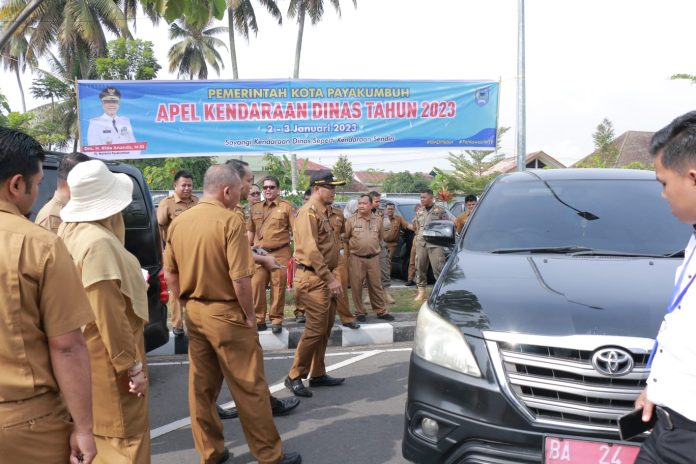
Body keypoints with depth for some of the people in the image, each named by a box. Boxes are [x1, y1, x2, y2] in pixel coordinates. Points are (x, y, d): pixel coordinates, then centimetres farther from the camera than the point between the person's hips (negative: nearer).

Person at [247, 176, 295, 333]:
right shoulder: (255, 208, 13)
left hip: (280, 253, -4)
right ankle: (259, 320, 12)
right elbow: (251, 231, 19)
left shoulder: (287, 206, 0)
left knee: (278, 287, 2)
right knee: (256, 286, 0)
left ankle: (276, 320, 14)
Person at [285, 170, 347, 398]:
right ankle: (294, 376, 5)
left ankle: (318, 374, 24)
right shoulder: (309, 212, -14)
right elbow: (310, 250, -22)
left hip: (323, 278, 10)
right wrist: (330, 279, -22)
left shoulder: (323, 212, 17)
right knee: (315, 329, -7)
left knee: (325, 328, 14)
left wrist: (331, 277, 13)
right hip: (312, 278, -10)